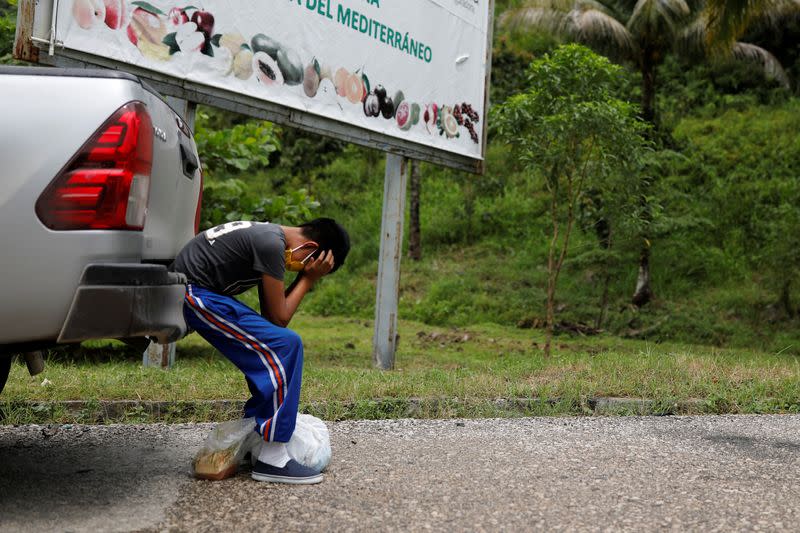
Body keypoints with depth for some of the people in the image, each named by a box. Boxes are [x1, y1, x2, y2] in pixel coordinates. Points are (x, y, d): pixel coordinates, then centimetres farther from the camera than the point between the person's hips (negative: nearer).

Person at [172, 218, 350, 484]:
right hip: (195, 294, -10)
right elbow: (279, 318, -14)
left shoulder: (271, 236, 12)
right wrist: (308, 279, -5)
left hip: (202, 293, 10)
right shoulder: (272, 244, -20)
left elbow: (270, 314, 11)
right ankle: (271, 460, -11)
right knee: (285, 345, -14)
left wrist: (305, 278, 1)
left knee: (270, 350, 13)